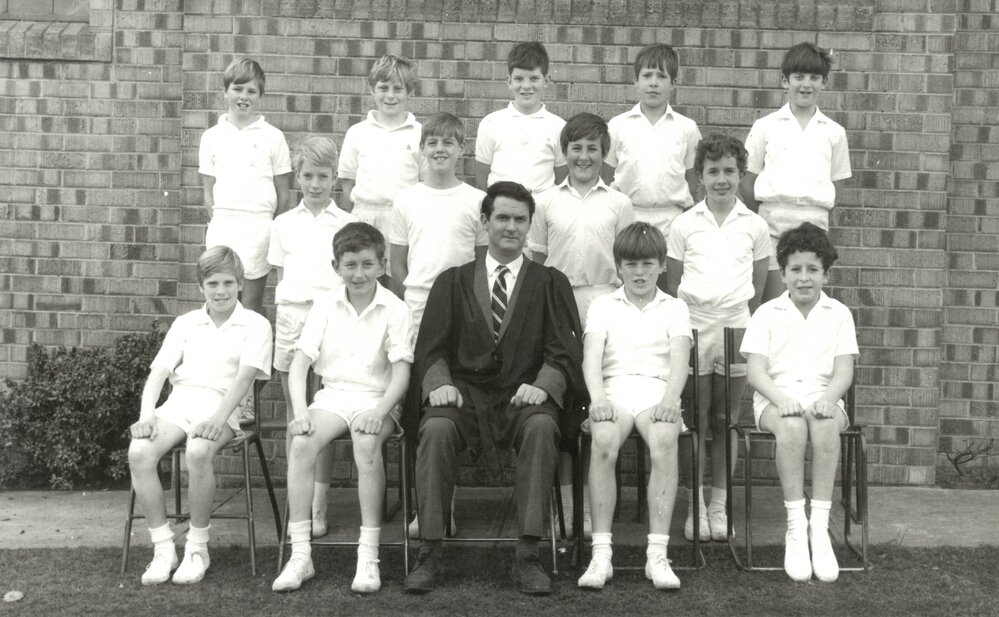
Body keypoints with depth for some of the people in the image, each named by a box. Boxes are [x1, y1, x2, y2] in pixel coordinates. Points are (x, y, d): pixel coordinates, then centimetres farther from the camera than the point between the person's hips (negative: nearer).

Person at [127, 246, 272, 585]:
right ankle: (163, 548, -14)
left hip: (219, 406, -4)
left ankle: (197, 548, -17)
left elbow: (245, 375, -7)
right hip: (178, 402, 4)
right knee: (139, 452, -27)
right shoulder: (185, 323, 20)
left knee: (198, 453, -36)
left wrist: (219, 417, -23)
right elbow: (158, 372, 11)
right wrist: (146, 414, -8)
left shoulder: (255, 324, 7)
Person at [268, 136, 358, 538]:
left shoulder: (347, 225, 7)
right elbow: (279, 277, 16)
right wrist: (284, 317, 7)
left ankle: (318, 506, 1)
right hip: (290, 314, 2)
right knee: (295, 413, 5)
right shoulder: (284, 224, 14)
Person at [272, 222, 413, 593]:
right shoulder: (326, 307, 5)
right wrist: (300, 410, -14)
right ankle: (300, 555, -19)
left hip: (377, 399, -3)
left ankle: (368, 557, -26)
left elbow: (401, 372, -8)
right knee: (301, 443, -26)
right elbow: (299, 364, 1)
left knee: (366, 443, -34)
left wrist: (379, 411, -24)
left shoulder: (395, 310, -3)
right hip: (333, 395, 3)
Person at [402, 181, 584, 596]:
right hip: (464, 393, 1)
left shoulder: (551, 283, 14)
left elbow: (564, 352, 4)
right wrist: (439, 383, -13)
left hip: (523, 397, 0)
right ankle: (430, 553, -23)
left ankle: (527, 556, -29)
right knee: (436, 429, -31)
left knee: (542, 427, -34)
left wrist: (542, 385, -16)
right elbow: (431, 347, 8)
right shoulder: (452, 282, 17)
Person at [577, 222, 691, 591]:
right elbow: (591, 358, 3)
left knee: (664, 442, -35)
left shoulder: (674, 308, 18)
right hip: (614, 388, 0)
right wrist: (597, 398, -18)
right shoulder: (602, 306, 18)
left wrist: (670, 399, -18)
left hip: (658, 391, 0)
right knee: (603, 442, -34)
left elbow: (680, 362, 3)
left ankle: (657, 554, -33)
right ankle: (601, 553, -31)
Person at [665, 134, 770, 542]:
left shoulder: (754, 226, 7)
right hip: (693, 326, -1)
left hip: (736, 326, 1)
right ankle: (696, 506, 9)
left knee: (725, 421, 6)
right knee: (696, 420, 1)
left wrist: (747, 325, 10)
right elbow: (672, 284, 8)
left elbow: (758, 287, 14)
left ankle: (719, 505, 14)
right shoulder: (684, 224, 4)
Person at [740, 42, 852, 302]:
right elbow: (748, 180, 7)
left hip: (814, 224, 1)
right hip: (773, 221, -1)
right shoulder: (765, 127, 6)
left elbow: (837, 183, 14)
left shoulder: (834, 132, 9)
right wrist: (761, 219, 2)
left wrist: (817, 214, 3)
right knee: (773, 302, -1)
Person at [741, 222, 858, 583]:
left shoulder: (839, 314, 12)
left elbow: (844, 371, 3)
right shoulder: (767, 314, 8)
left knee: (826, 424, -35)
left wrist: (828, 398, -19)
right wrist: (781, 399, -20)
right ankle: (796, 527, -31)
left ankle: (819, 526, -32)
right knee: (792, 426, -35)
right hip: (776, 398, -1)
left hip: (822, 397, 1)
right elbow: (755, 371, -1)